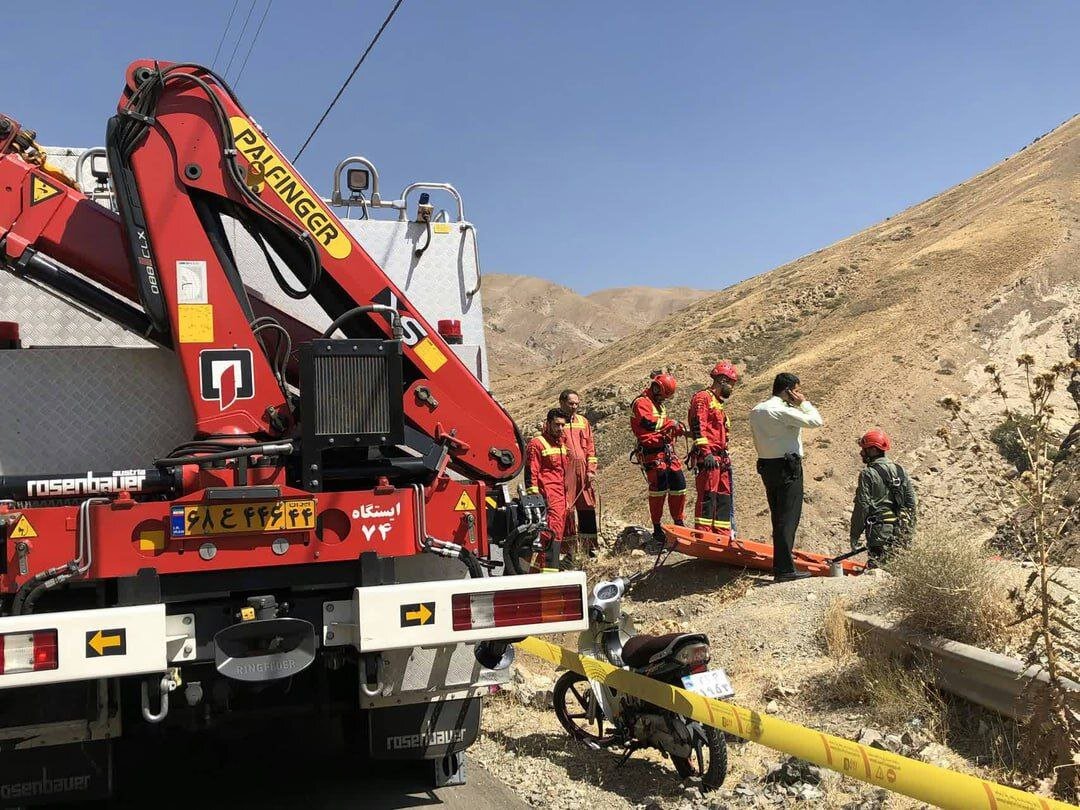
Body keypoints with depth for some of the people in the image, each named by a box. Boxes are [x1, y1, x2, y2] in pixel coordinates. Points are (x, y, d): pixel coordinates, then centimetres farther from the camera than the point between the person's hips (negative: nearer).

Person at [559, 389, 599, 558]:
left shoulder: (583, 422, 14)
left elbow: (590, 448, 14)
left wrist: (591, 470, 5)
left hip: (583, 474, 4)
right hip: (564, 474, -4)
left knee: (587, 510, 7)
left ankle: (590, 547, 18)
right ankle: (567, 549, 5)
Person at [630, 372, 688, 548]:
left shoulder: (658, 404, 24)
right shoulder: (641, 403, -7)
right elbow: (648, 424, -22)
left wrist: (677, 429, 8)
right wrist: (670, 423, -10)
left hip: (667, 451, 9)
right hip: (653, 452, -9)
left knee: (678, 485, 7)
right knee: (658, 488, -10)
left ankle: (679, 523, 18)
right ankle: (657, 529, -2)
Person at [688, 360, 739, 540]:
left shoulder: (718, 404, 27)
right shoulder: (702, 398, -4)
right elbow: (698, 426, -16)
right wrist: (706, 452, -24)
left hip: (720, 458, 10)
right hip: (708, 457, -10)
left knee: (724, 497, 10)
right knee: (707, 496, -13)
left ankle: (723, 535, 14)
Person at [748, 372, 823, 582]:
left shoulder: (756, 411, 10)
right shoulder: (782, 411, -17)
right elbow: (816, 421, -16)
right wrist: (803, 402, -2)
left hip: (766, 466, 9)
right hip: (787, 468, -9)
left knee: (778, 517, 17)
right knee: (788, 519, -6)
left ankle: (780, 564, 24)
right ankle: (784, 569, -8)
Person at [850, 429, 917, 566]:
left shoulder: (868, 474, -8)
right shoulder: (901, 471, 13)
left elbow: (862, 507, -11)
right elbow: (911, 503, 13)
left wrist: (854, 536, -6)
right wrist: (909, 530, 20)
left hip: (880, 531, -7)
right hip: (901, 532, 7)